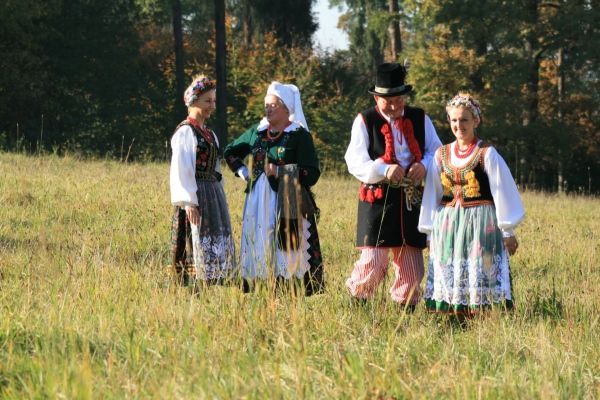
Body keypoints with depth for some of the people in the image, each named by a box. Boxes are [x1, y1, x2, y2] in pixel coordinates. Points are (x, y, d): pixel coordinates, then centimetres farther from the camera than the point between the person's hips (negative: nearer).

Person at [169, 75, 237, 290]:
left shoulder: (209, 133, 17)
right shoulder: (185, 131, -9)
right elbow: (182, 170, -15)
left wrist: (219, 197, 16)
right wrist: (189, 202, -20)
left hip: (213, 197, 9)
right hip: (196, 195, -9)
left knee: (217, 247, 7)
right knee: (197, 244, -9)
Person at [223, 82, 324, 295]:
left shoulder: (300, 135, -4)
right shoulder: (257, 131, 12)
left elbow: (312, 174, -11)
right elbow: (230, 152, 27)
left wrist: (279, 172, -16)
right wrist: (243, 172, 12)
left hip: (287, 205, -5)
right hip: (258, 203, 5)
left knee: (287, 253, -9)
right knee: (259, 252, 4)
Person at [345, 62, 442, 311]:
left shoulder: (420, 119, 9)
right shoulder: (365, 121, -1)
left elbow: (436, 151, 12)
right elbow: (355, 162, -8)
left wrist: (424, 165, -11)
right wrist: (384, 170, -25)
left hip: (411, 199, 4)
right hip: (378, 199, -3)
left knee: (411, 258, 5)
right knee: (374, 257, -9)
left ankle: (406, 305, 20)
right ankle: (357, 299, 12)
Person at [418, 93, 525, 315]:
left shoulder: (487, 153, -5)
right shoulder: (442, 155, 8)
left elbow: (503, 192, -4)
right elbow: (432, 194, 13)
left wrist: (508, 231, -4)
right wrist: (430, 232, 13)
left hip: (481, 225, -4)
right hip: (448, 226, 4)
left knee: (479, 279, -4)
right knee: (450, 277, 4)